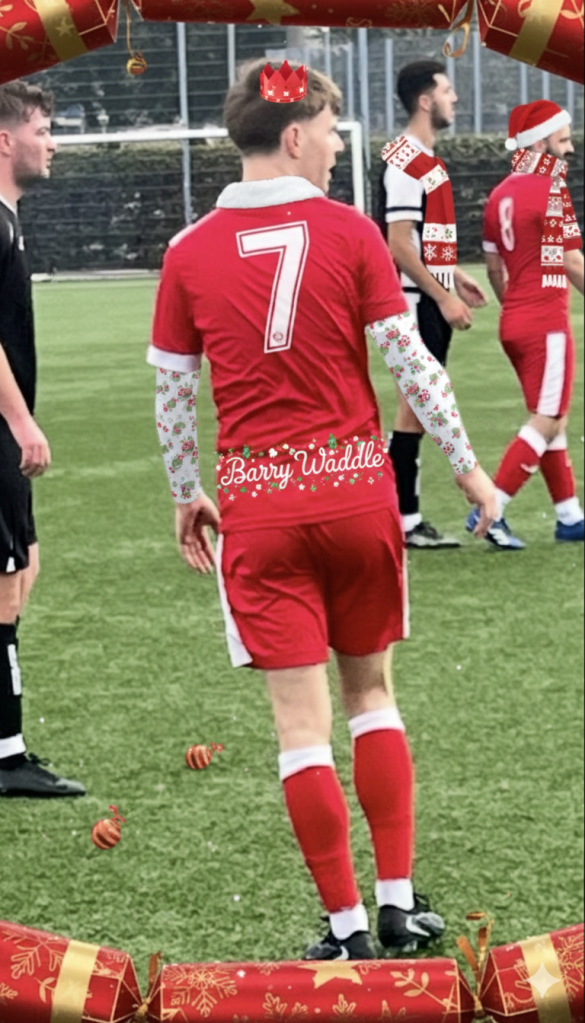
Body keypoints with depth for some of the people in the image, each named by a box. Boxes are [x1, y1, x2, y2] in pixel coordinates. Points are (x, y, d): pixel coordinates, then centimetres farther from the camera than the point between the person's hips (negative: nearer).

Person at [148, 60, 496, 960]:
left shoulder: (188, 254, 0)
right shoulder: (350, 233, -5)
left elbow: (171, 394, 4)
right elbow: (411, 364, -5)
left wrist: (185, 497, 18)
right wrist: (468, 468, 5)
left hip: (257, 506, 0)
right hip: (357, 490, 0)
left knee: (301, 720, 2)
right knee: (370, 691, 17)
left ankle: (348, 927, 4)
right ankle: (399, 901, 16)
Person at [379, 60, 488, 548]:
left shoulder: (428, 159, 15)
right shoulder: (405, 162, -16)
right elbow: (400, 245, -20)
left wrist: (456, 277, 18)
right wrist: (444, 298, -19)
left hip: (435, 301, 10)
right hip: (417, 303, -10)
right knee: (416, 407, -6)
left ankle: (407, 514, 13)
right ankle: (402, 520, -2)